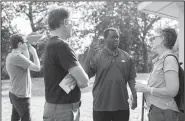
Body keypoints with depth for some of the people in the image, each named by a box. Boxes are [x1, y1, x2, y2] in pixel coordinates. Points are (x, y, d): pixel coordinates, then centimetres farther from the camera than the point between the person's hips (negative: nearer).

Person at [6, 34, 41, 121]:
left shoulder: (10, 56, 8)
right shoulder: (17, 56, -21)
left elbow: (27, 64, 18)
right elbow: (37, 68, -19)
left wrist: (26, 51, 12)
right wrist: (34, 53, -6)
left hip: (15, 94, 10)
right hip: (21, 96, -10)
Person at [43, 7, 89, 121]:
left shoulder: (52, 44, 10)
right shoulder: (61, 46, -21)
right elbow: (84, 81, -23)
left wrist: (73, 79, -12)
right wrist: (75, 81, -3)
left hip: (62, 107, 9)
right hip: (62, 111, -9)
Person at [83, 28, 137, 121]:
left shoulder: (126, 57, 6)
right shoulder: (96, 56, -3)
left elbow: (131, 79, 10)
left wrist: (134, 97, 7)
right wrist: (88, 58, -21)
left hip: (122, 105, 2)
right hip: (101, 106, -2)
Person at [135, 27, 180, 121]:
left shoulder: (169, 59, -16)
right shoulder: (159, 60, 11)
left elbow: (172, 91, -22)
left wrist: (147, 89, -15)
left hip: (163, 111, -8)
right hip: (155, 109, 8)